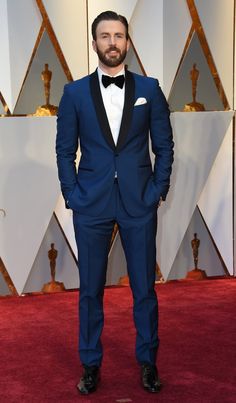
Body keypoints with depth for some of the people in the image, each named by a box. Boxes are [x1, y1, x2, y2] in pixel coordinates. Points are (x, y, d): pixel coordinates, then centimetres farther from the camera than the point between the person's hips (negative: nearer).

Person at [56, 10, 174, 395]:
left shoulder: (149, 88, 4)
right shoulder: (75, 92, 3)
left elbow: (164, 145, 6)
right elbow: (65, 150, 5)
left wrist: (158, 190, -2)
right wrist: (72, 195, -2)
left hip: (140, 204, 0)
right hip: (91, 205, 0)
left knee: (145, 287, 7)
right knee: (90, 289, 8)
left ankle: (148, 361, 23)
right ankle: (91, 364, 22)